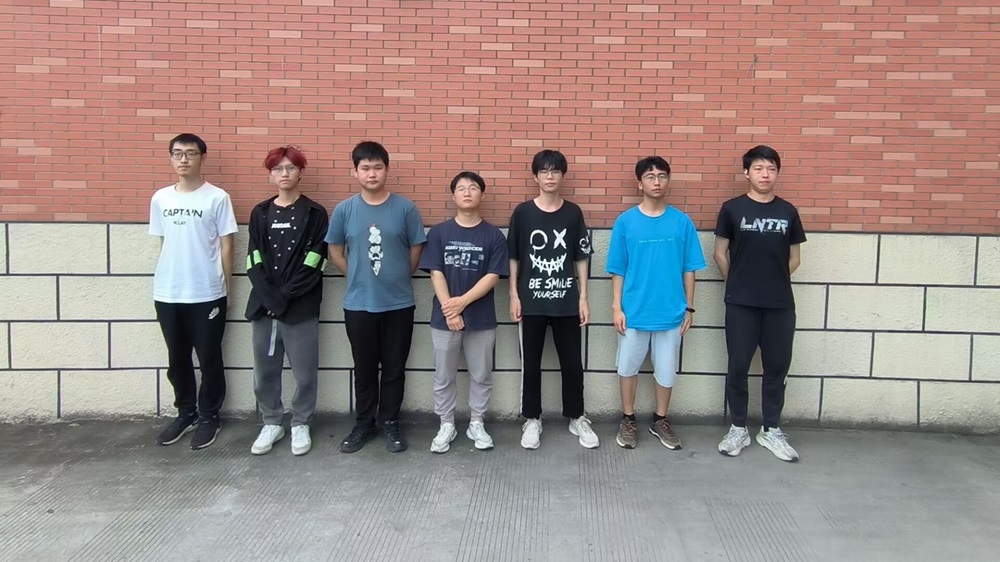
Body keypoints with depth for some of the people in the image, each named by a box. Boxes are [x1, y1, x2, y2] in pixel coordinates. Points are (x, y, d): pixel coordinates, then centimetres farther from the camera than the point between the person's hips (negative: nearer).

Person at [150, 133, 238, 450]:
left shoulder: (217, 198, -6)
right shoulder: (160, 198, 6)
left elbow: (226, 246, -3)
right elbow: (163, 244, 13)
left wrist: (226, 289, -2)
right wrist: (165, 282, 11)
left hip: (207, 295, -4)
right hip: (167, 295, 4)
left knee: (209, 360, 6)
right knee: (177, 360, 15)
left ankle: (209, 417, 22)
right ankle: (186, 413, 31)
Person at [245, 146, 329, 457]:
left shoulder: (314, 213, 0)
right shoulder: (260, 213, 10)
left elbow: (314, 262, -8)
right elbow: (254, 260, 4)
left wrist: (284, 298, -13)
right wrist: (268, 297, -11)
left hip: (301, 307, -3)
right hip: (263, 304, 3)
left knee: (304, 370, 3)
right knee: (265, 370, 10)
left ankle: (301, 424, 20)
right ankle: (271, 423, 26)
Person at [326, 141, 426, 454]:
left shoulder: (405, 208, -4)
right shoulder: (344, 210, -1)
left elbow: (416, 250, 3)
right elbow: (335, 251, 8)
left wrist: (398, 277, 5)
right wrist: (357, 276, 4)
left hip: (399, 303, -1)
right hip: (358, 304, 1)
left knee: (394, 367, 10)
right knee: (364, 368, 12)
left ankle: (390, 422, 25)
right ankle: (364, 423, 27)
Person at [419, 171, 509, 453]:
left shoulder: (494, 235, -1)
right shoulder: (438, 233, 1)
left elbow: (493, 276, -7)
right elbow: (436, 274, -5)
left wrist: (463, 301, -17)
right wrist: (449, 310, -14)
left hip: (482, 319, 0)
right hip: (444, 318, 0)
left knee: (481, 376, 10)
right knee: (443, 377, 9)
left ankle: (476, 424, 26)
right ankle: (446, 425, 24)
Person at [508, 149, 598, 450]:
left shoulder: (573, 213, 1)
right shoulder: (522, 212, -1)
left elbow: (581, 258, 4)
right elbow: (513, 257, 2)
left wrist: (583, 297, 0)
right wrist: (514, 295, -2)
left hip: (566, 302, 1)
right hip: (531, 301, 0)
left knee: (572, 362, 8)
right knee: (530, 363, 8)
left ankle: (577, 418, 24)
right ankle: (532, 420, 22)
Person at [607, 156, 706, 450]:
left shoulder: (682, 222, -2)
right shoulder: (625, 221, -4)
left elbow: (689, 269, 2)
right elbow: (618, 270, -2)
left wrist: (689, 307, 2)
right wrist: (617, 307, -5)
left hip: (671, 311, 1)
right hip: (634, 311, -1)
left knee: (666, 370, 11)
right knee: (628, 366, 11)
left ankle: (660, 420, 30)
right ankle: (628, 420, 28)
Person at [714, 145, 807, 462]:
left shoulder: (788, 212, 5)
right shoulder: (732, 208, -1)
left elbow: (794, 258, 12)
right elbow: (720, 253, 4)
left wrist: (773, 282, 8)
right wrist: (739, 283, 7)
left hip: (781, 304, 2)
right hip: (741, 304, -2)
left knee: (777, 366, 8)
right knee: (738, 366, 4)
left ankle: (771, 431, 22)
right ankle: (738, 429, 19)